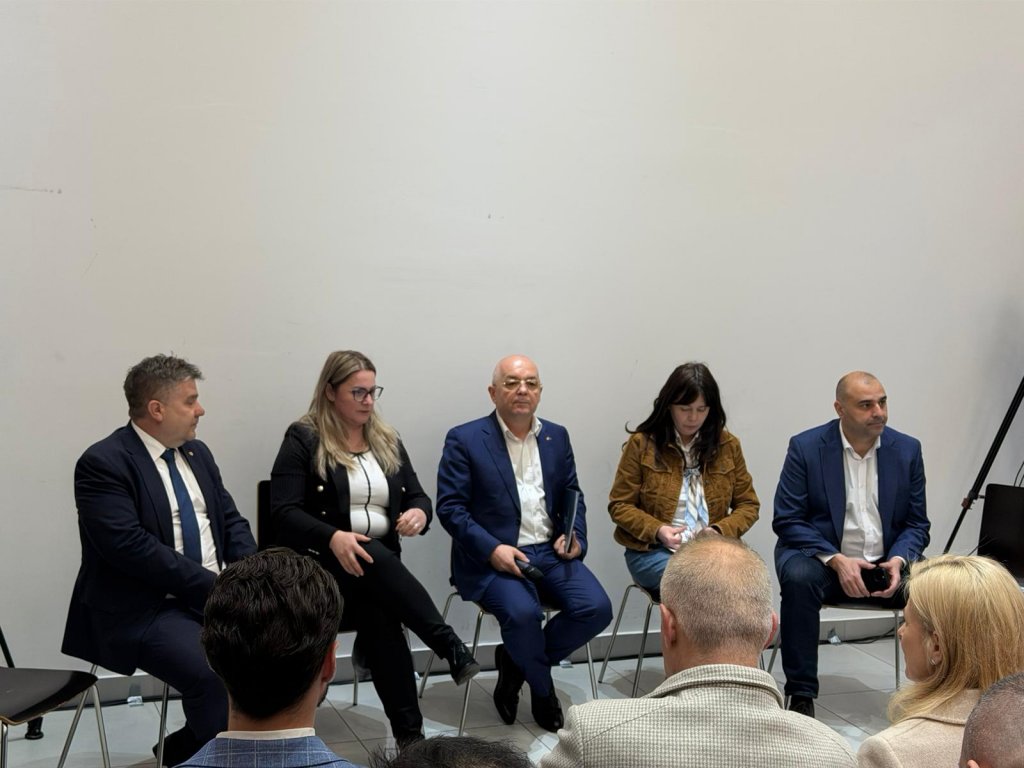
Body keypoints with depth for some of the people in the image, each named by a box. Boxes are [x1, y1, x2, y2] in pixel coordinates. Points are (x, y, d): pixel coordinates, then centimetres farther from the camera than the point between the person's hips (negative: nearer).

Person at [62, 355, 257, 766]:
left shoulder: (197, 453, 12)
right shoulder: (103, 463, -12)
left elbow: (231, 520, 13)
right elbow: (132, 548, -22)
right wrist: (216, 586, -20)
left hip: (213, 595, 8)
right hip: (144, 610, -8)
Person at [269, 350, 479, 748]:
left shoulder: (387, 440, 13)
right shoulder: (303, 438, -2)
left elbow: (418, 497, 14)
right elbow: (283, 513, -11)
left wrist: (419, 513, -13)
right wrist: (333, 538, -29)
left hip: (381, 564, 4)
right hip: (322, 565, -4)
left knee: (378, 611, -31)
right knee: (377, 557, -37)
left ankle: (408, 731, -31)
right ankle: (450, 646, -35)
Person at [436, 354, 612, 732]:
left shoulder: (557, 436, 12)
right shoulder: (464, 440, -4)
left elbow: (572, 495, 18)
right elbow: (449, 506, -8)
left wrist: (575, 536, -3)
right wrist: (492, 549, -20)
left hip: (550, 552, 5)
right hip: (491, 557, -5)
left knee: (596, 607, -18)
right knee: (522, 612, -32)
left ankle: (515, 662, 6)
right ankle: (543, 690, 1)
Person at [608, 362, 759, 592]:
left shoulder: (728, 445, 8)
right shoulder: (642, 443, 1)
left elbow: (748, 505, 13)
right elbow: (619, 505, 3)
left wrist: (720, 531, -8)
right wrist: (657, 530, -15)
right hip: (653, 550, -2)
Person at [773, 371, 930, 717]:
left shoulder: (907, 450, 4)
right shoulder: (805, 447, -5)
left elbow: (916, 524, 7)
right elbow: (786, 520, -8)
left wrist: (898, 559, -16)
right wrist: (836, 560, -21)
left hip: (885, 562, 3)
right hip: (821, 556, -2)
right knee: (799, 578, -34)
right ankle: (801, 695, -23)